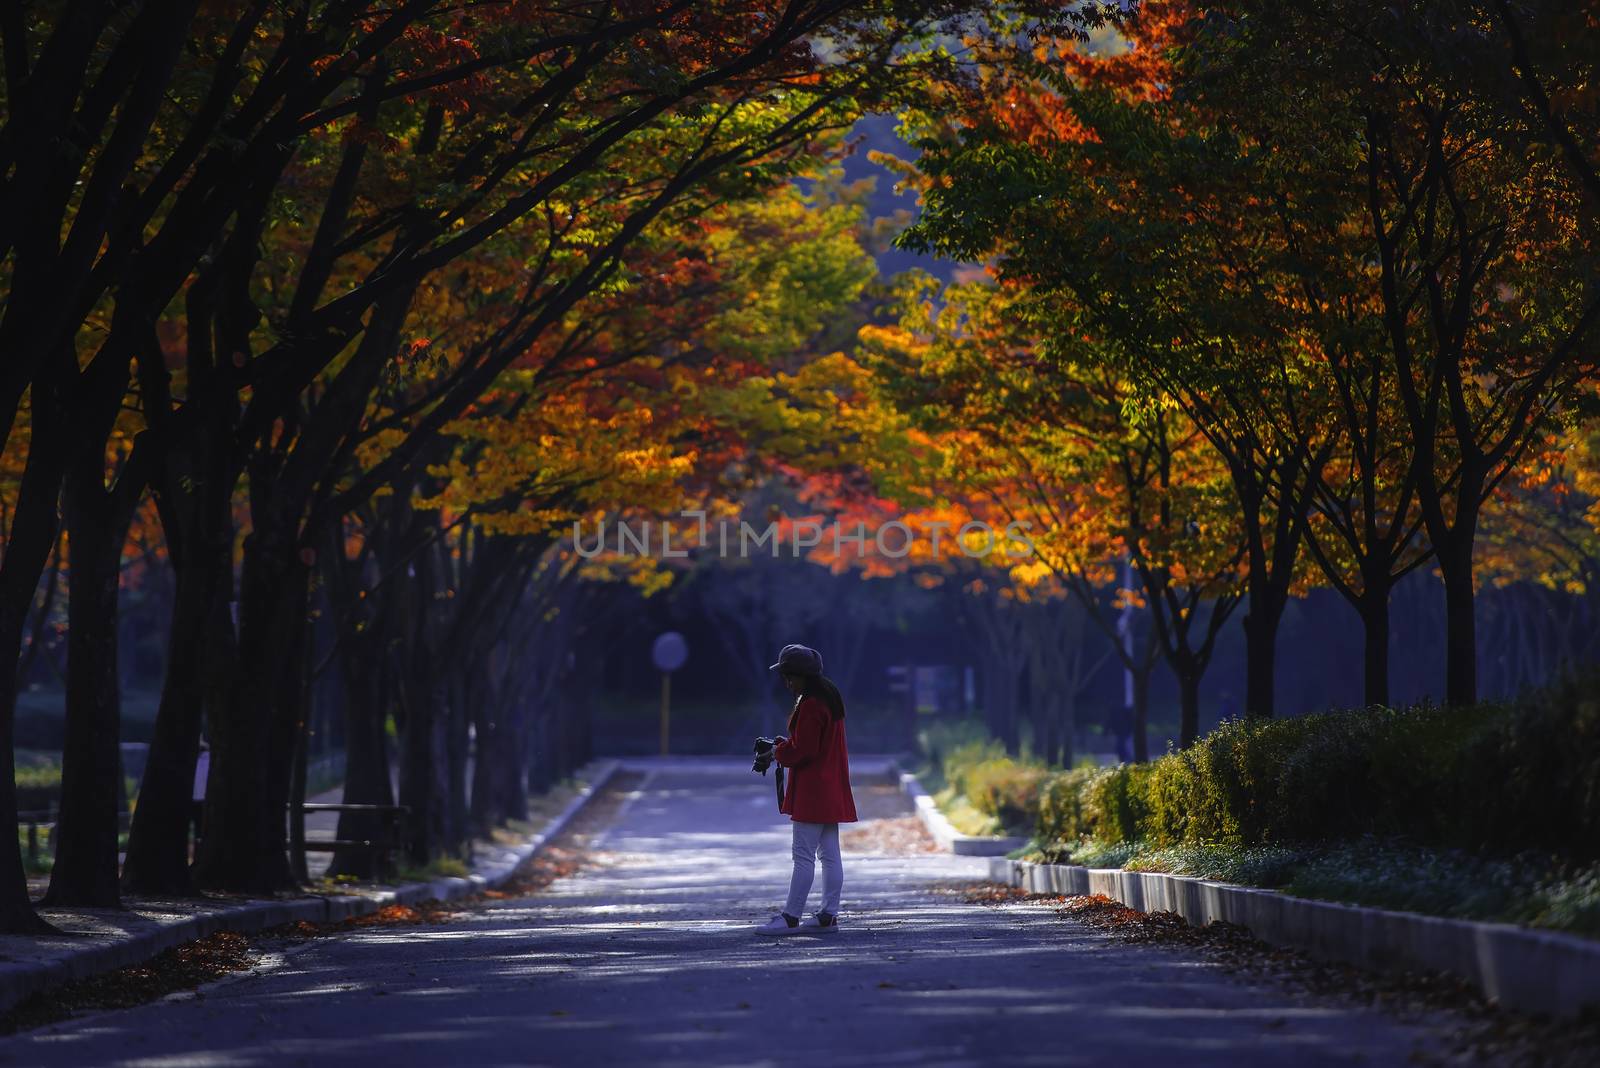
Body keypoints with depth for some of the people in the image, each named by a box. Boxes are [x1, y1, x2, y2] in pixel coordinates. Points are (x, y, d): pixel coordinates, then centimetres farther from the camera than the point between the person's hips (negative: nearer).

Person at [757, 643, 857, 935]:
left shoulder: (810, 704, -18)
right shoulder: (830, 697, 14)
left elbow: (802, 750, -21)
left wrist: (778, 752, -4)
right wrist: (784, 747, 11)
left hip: (812, 790, -10)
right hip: (832, 788, 10)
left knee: (804, 855, -8)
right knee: (830, 854, 10)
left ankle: (790, 917, -7)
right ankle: (829, 914, 12)